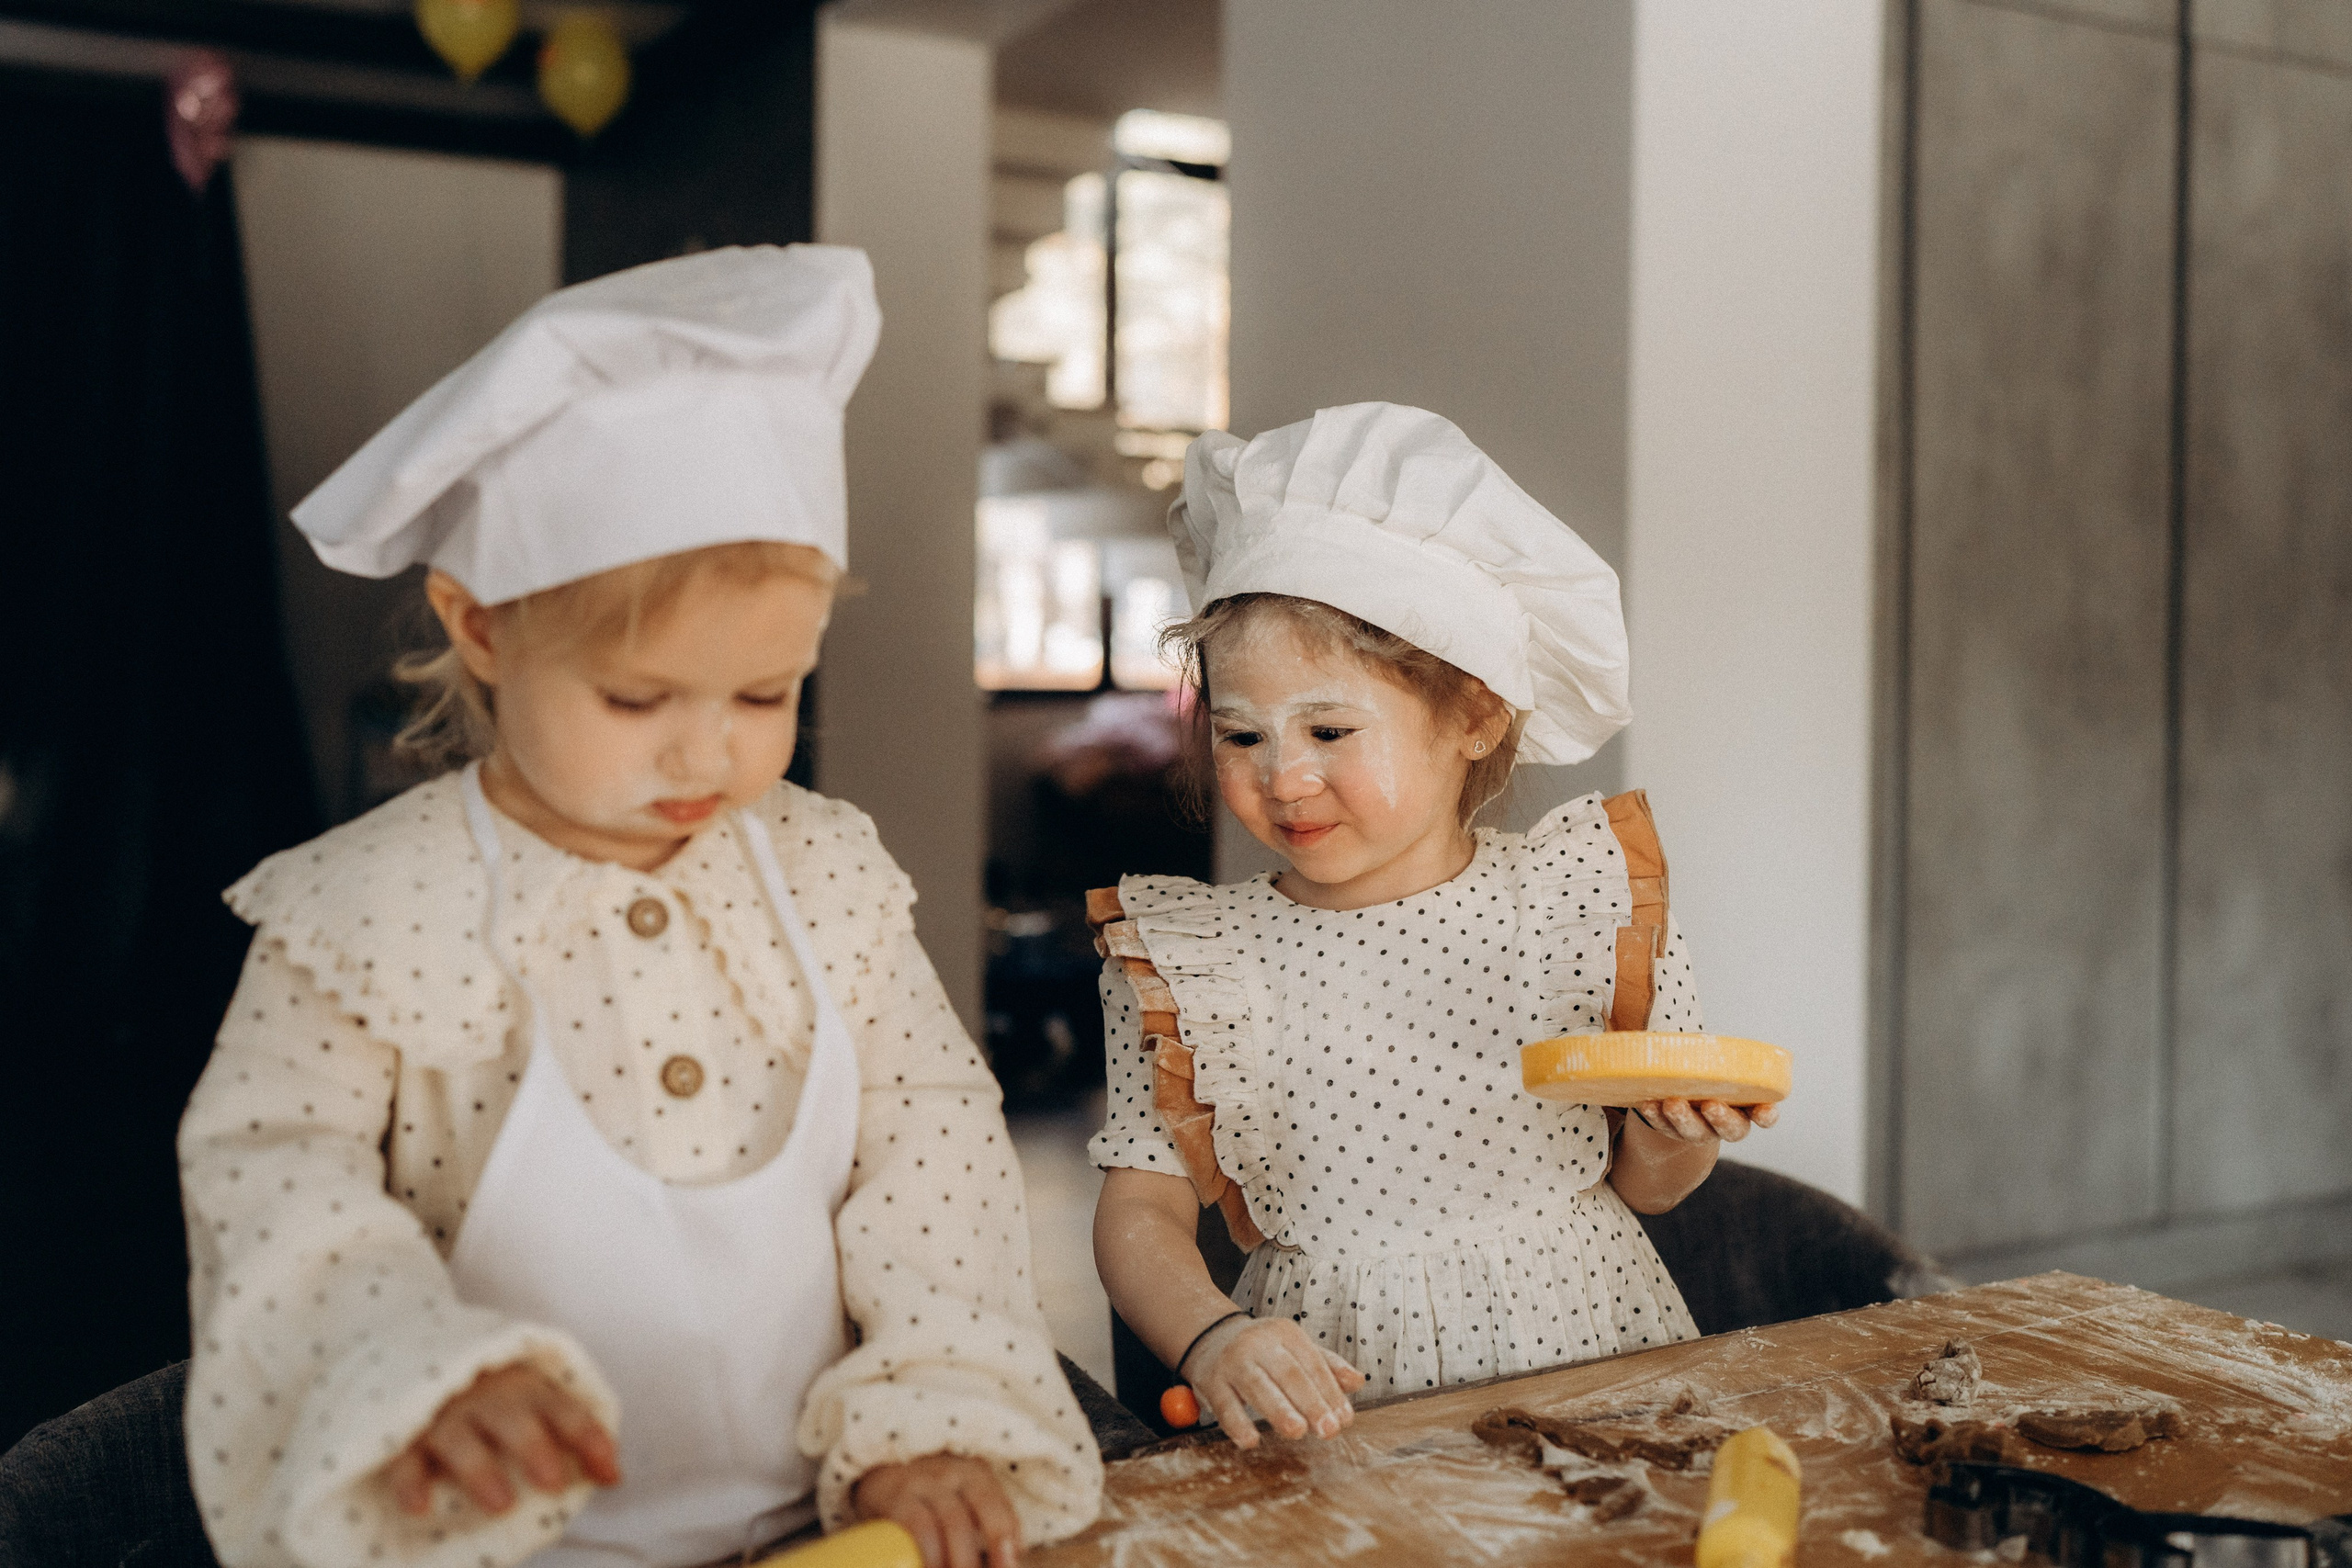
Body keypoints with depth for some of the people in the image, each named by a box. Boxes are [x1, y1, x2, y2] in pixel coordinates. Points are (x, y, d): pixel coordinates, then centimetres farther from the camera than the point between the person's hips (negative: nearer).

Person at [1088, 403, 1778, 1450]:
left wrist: (1674, 1134, -12)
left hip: (1590, 1366, 0)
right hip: (1335, 1415, 1)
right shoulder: (1180, 957, -2)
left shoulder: (1591, 893, 0)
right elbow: (1142, 1209, -5)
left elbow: (1641, 1185, 10)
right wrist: (1211, 1338, -24)